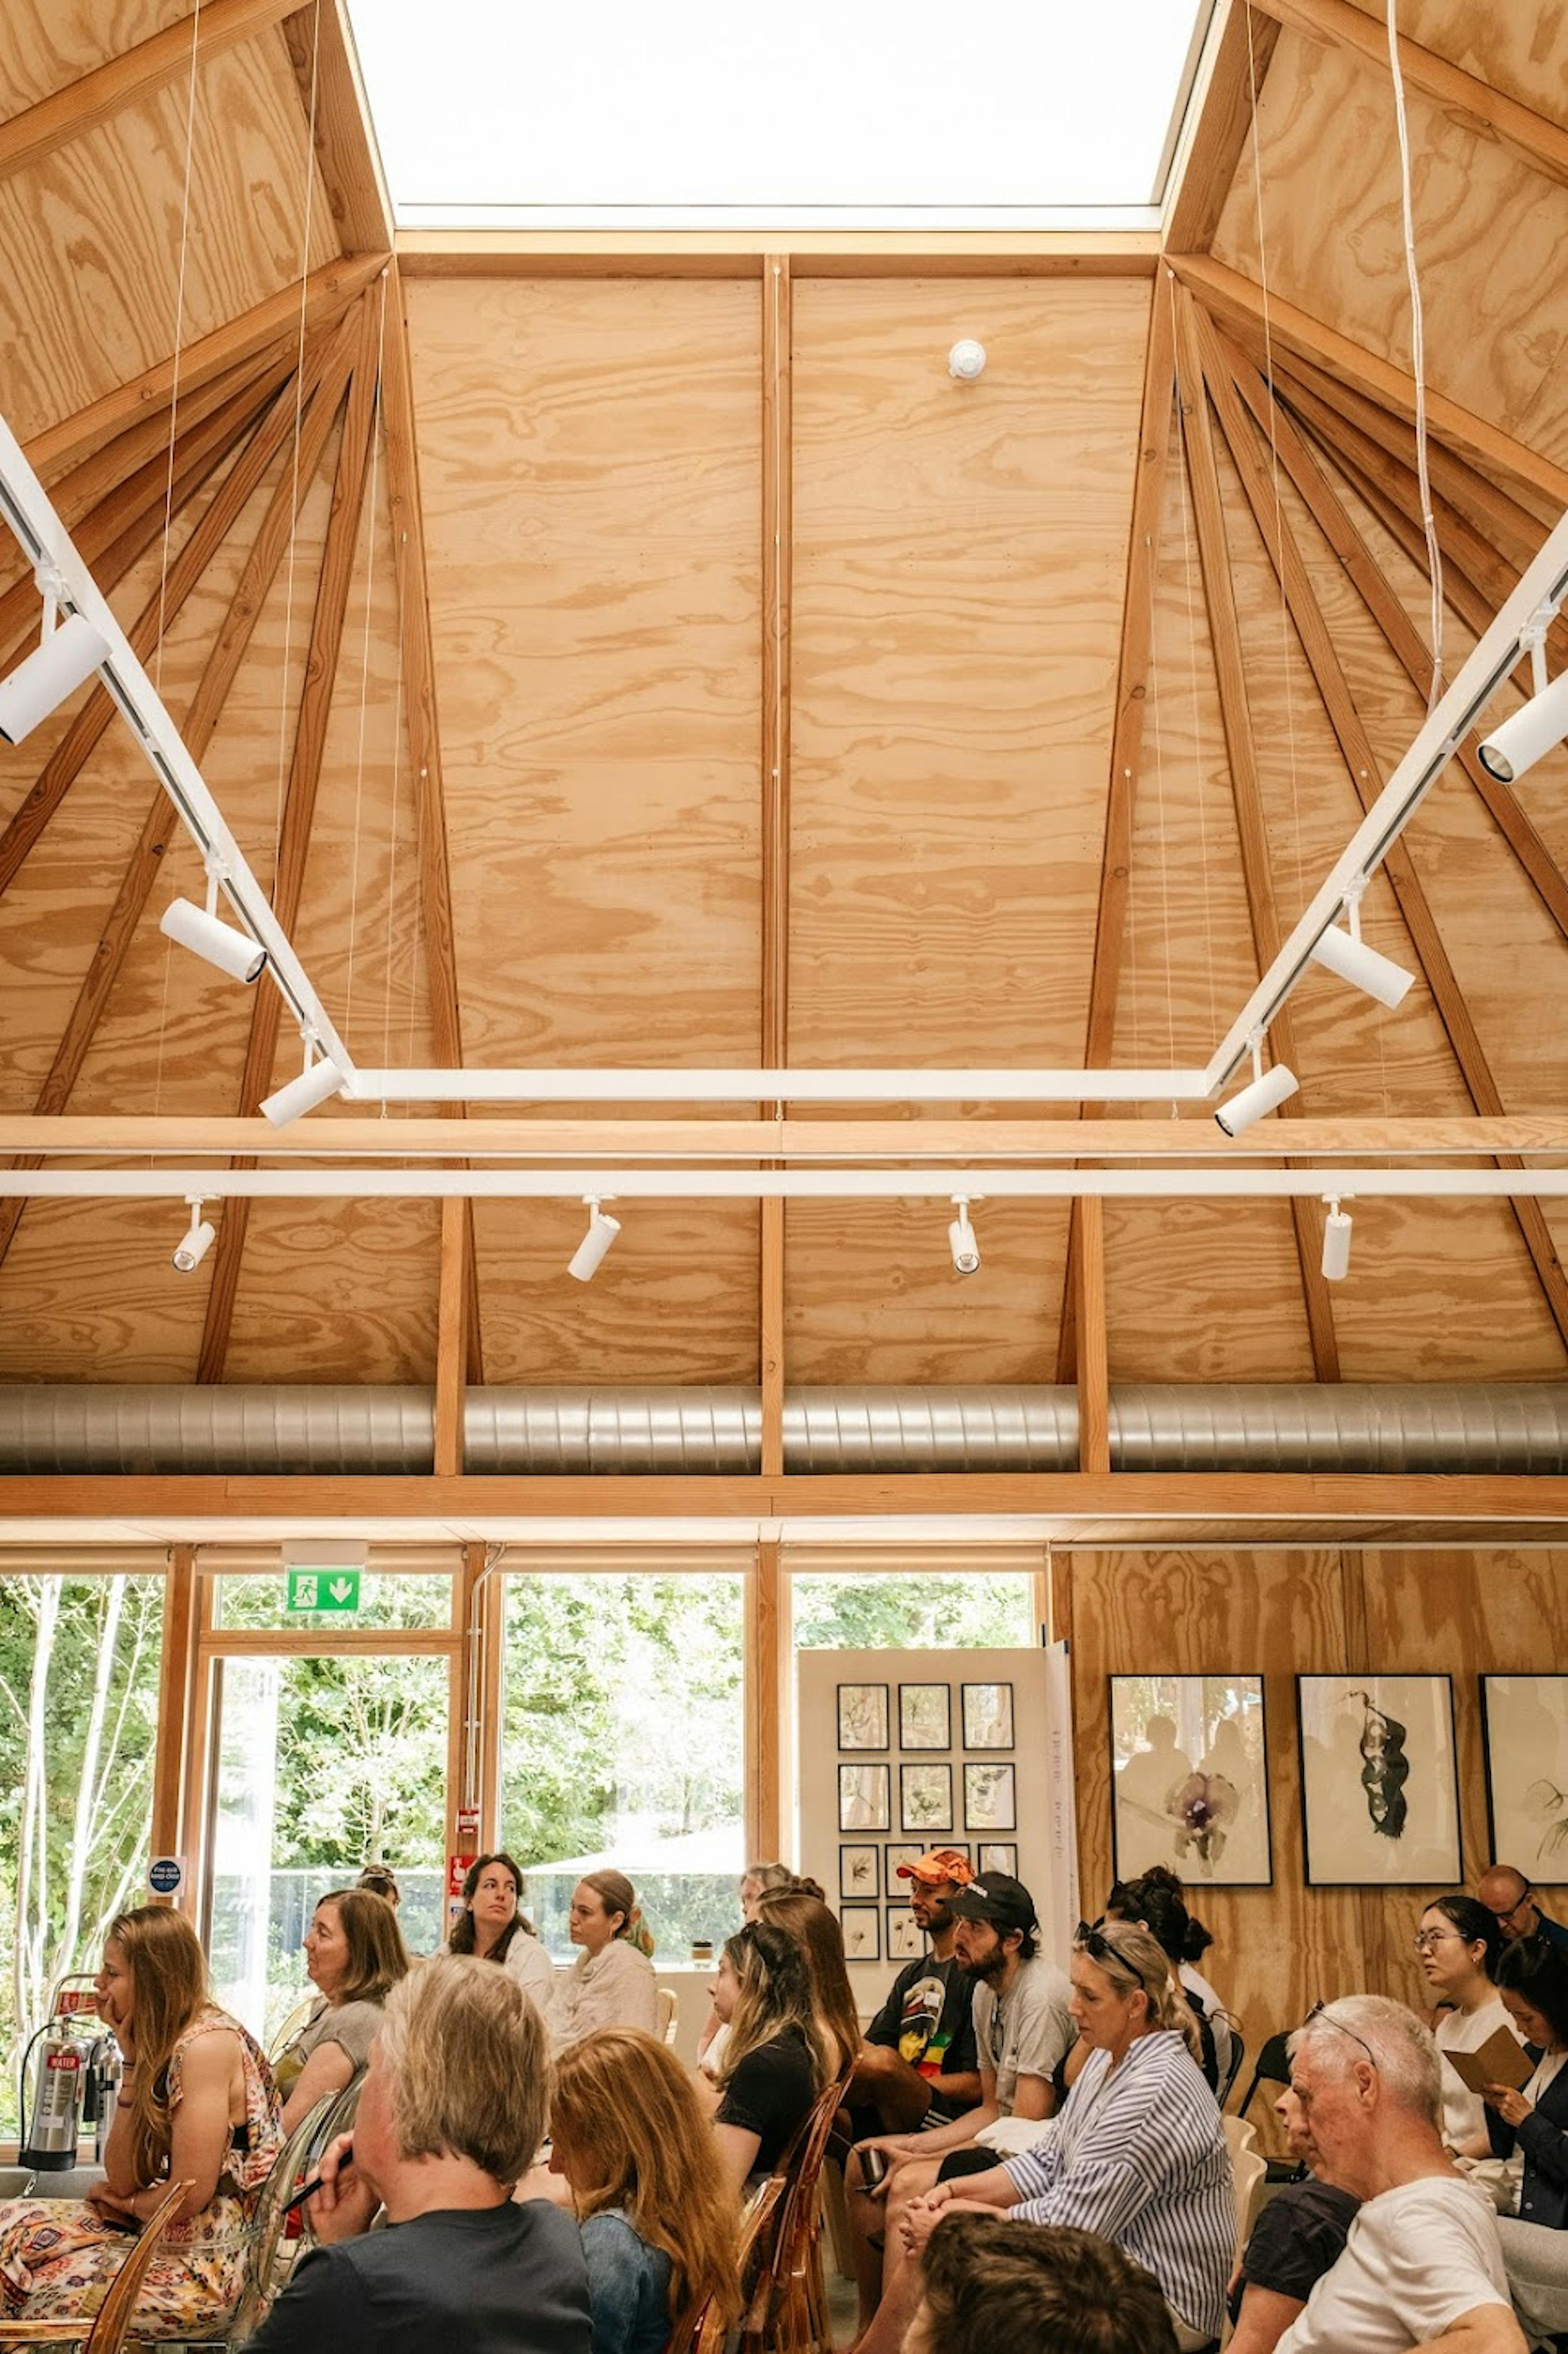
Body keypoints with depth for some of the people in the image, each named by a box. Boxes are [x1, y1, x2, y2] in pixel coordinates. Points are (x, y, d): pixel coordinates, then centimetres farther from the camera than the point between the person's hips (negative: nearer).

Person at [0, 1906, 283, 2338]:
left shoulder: (207, 2046, -19)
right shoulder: (163, 2044, 8)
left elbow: (190, 2196, -21)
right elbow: (121, 2179, 3)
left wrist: (128, 2203, 0)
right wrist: (131, 2057, -2)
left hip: (212, 2268, -8)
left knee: (39, 2302, -6)